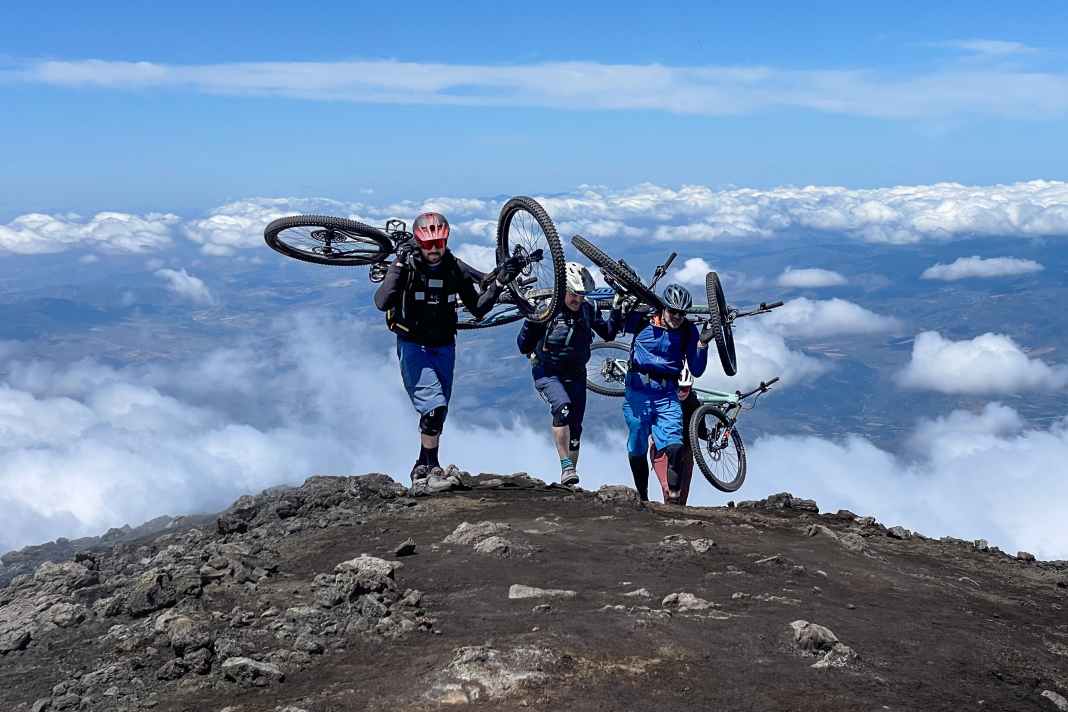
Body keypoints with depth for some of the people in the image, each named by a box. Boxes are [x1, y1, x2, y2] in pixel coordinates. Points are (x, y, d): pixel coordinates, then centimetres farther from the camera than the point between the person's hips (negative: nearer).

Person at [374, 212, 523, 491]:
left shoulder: (455, 269, -4)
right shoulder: (406, 267, -14)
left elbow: (478, 309, 0)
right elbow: (382, 303, -29)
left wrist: (499, 283, -12)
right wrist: (400, 266, -34)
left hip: (444, 347, 5)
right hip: (413, 346, -5)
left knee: (437, 413, 10)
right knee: (434, 406, -21)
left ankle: (421, 471, 26)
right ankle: (432, 471, -10)